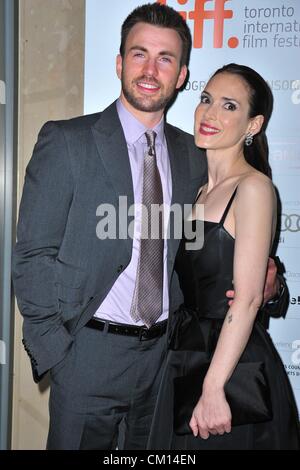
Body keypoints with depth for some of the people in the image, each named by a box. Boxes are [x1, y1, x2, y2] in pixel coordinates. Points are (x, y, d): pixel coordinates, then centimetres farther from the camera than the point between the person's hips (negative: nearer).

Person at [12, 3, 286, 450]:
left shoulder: (192, 154, 5)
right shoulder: (65, 141, -8)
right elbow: (33, 256, -8)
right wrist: (53, 350, -12)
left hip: (163, 351, 4)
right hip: (88, 351, -4)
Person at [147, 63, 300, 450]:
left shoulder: (254, 187, -13)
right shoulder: (201, 190, 11)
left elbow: (247, 298, -19)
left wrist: (214, 388, -22)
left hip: (234, 369, -7)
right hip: (186, 361, 7)